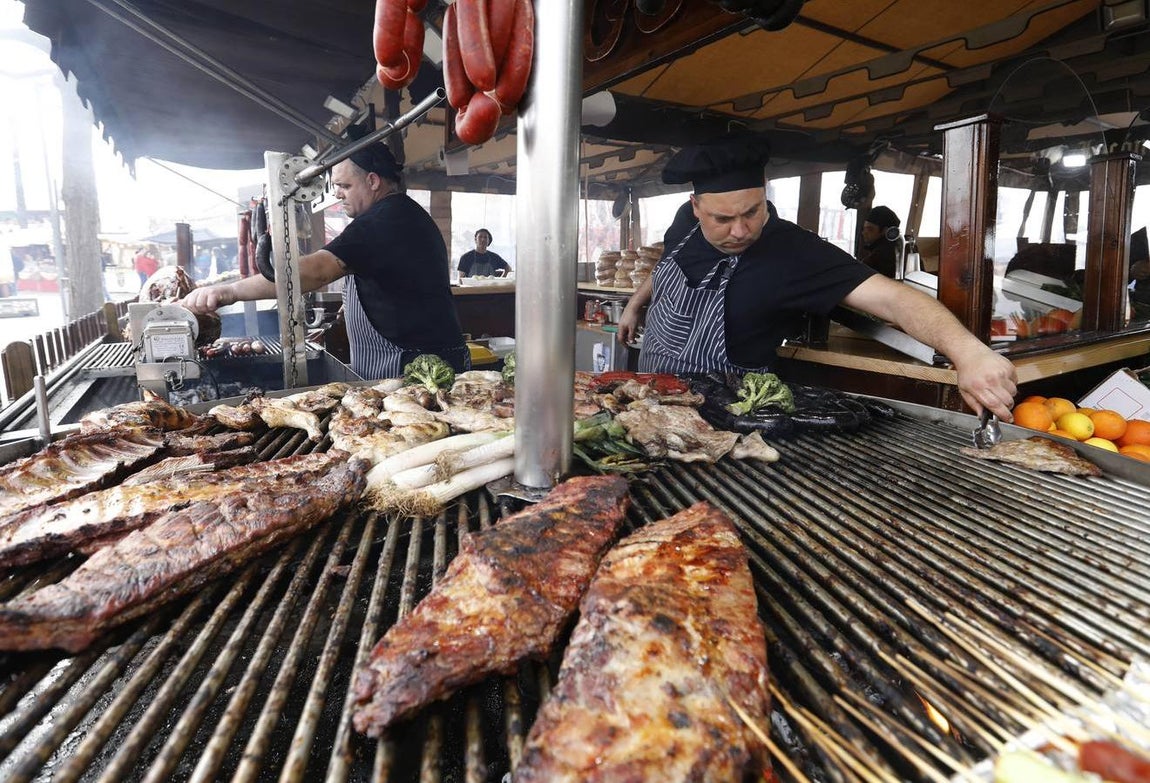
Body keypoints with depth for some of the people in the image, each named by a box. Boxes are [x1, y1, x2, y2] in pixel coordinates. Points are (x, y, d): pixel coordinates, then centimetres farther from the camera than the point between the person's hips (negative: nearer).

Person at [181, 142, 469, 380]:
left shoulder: (381, 221, -16)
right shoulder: (409, 214, 18)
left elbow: (318, 269, -28)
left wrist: (232, 290, -31)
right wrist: (357, 301, 17)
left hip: (410, 371, -11)